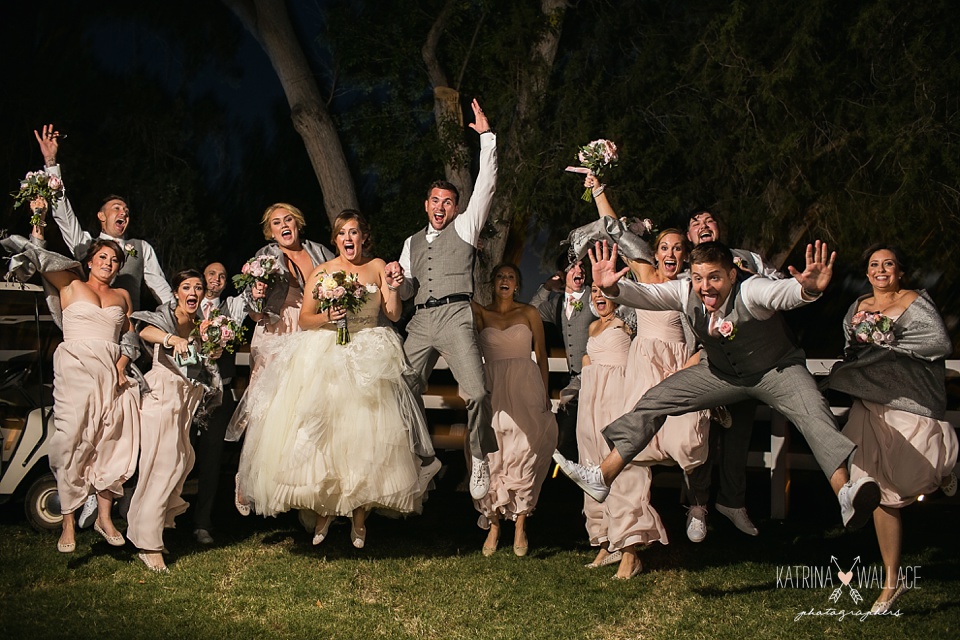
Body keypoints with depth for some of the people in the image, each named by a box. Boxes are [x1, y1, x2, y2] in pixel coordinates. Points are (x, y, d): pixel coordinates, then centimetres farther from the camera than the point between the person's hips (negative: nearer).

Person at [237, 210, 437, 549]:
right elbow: (304, 319, 3)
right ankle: (323, 509, 1)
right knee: (322, 430, -11)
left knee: (367, 432, -7)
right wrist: (327, 317, -16)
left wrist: (393, 289, -9)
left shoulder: (377, 267, 10)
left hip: (369, 358, 1)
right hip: (326, 356, -1)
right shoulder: (321, 272, 5)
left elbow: (394, 315, 7)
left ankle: (360, 514, 3)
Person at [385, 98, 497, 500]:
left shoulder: (465, 227, 12)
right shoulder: (412, 243, 24)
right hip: (420, 321, 5)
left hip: (455, 316, -5)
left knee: (477, 393, -20)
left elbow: (486, 186, 2)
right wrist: (397, 278, 2)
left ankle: (480, 460, -3)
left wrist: (487, 136, -1)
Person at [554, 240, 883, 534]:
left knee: (812, 411, -33)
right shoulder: (685, 293, -18)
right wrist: (612, 289, -48)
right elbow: (644, 294, -26)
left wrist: (809, 289, -74)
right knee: (655, 399, -2)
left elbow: (785, 292, -51)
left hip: (776, 368, -5)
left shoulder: (751, 292, -33)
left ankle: (846, 495, -45)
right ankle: (602, 478, 3)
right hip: (722, 373, 5)